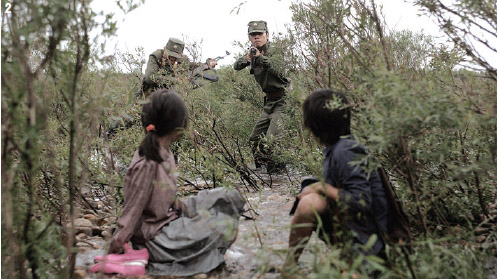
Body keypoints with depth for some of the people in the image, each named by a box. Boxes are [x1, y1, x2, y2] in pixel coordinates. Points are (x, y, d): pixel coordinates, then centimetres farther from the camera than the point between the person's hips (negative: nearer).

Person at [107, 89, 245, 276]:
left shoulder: (164, 154, 1)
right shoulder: (146, 166, -26)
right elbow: (130, 213, -20)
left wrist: (182, 207, -1)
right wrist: (114, 251, -13)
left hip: (170, 218, 9)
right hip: (155, 238, -9)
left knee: (230, 198, 7)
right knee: (224, 225, -13)